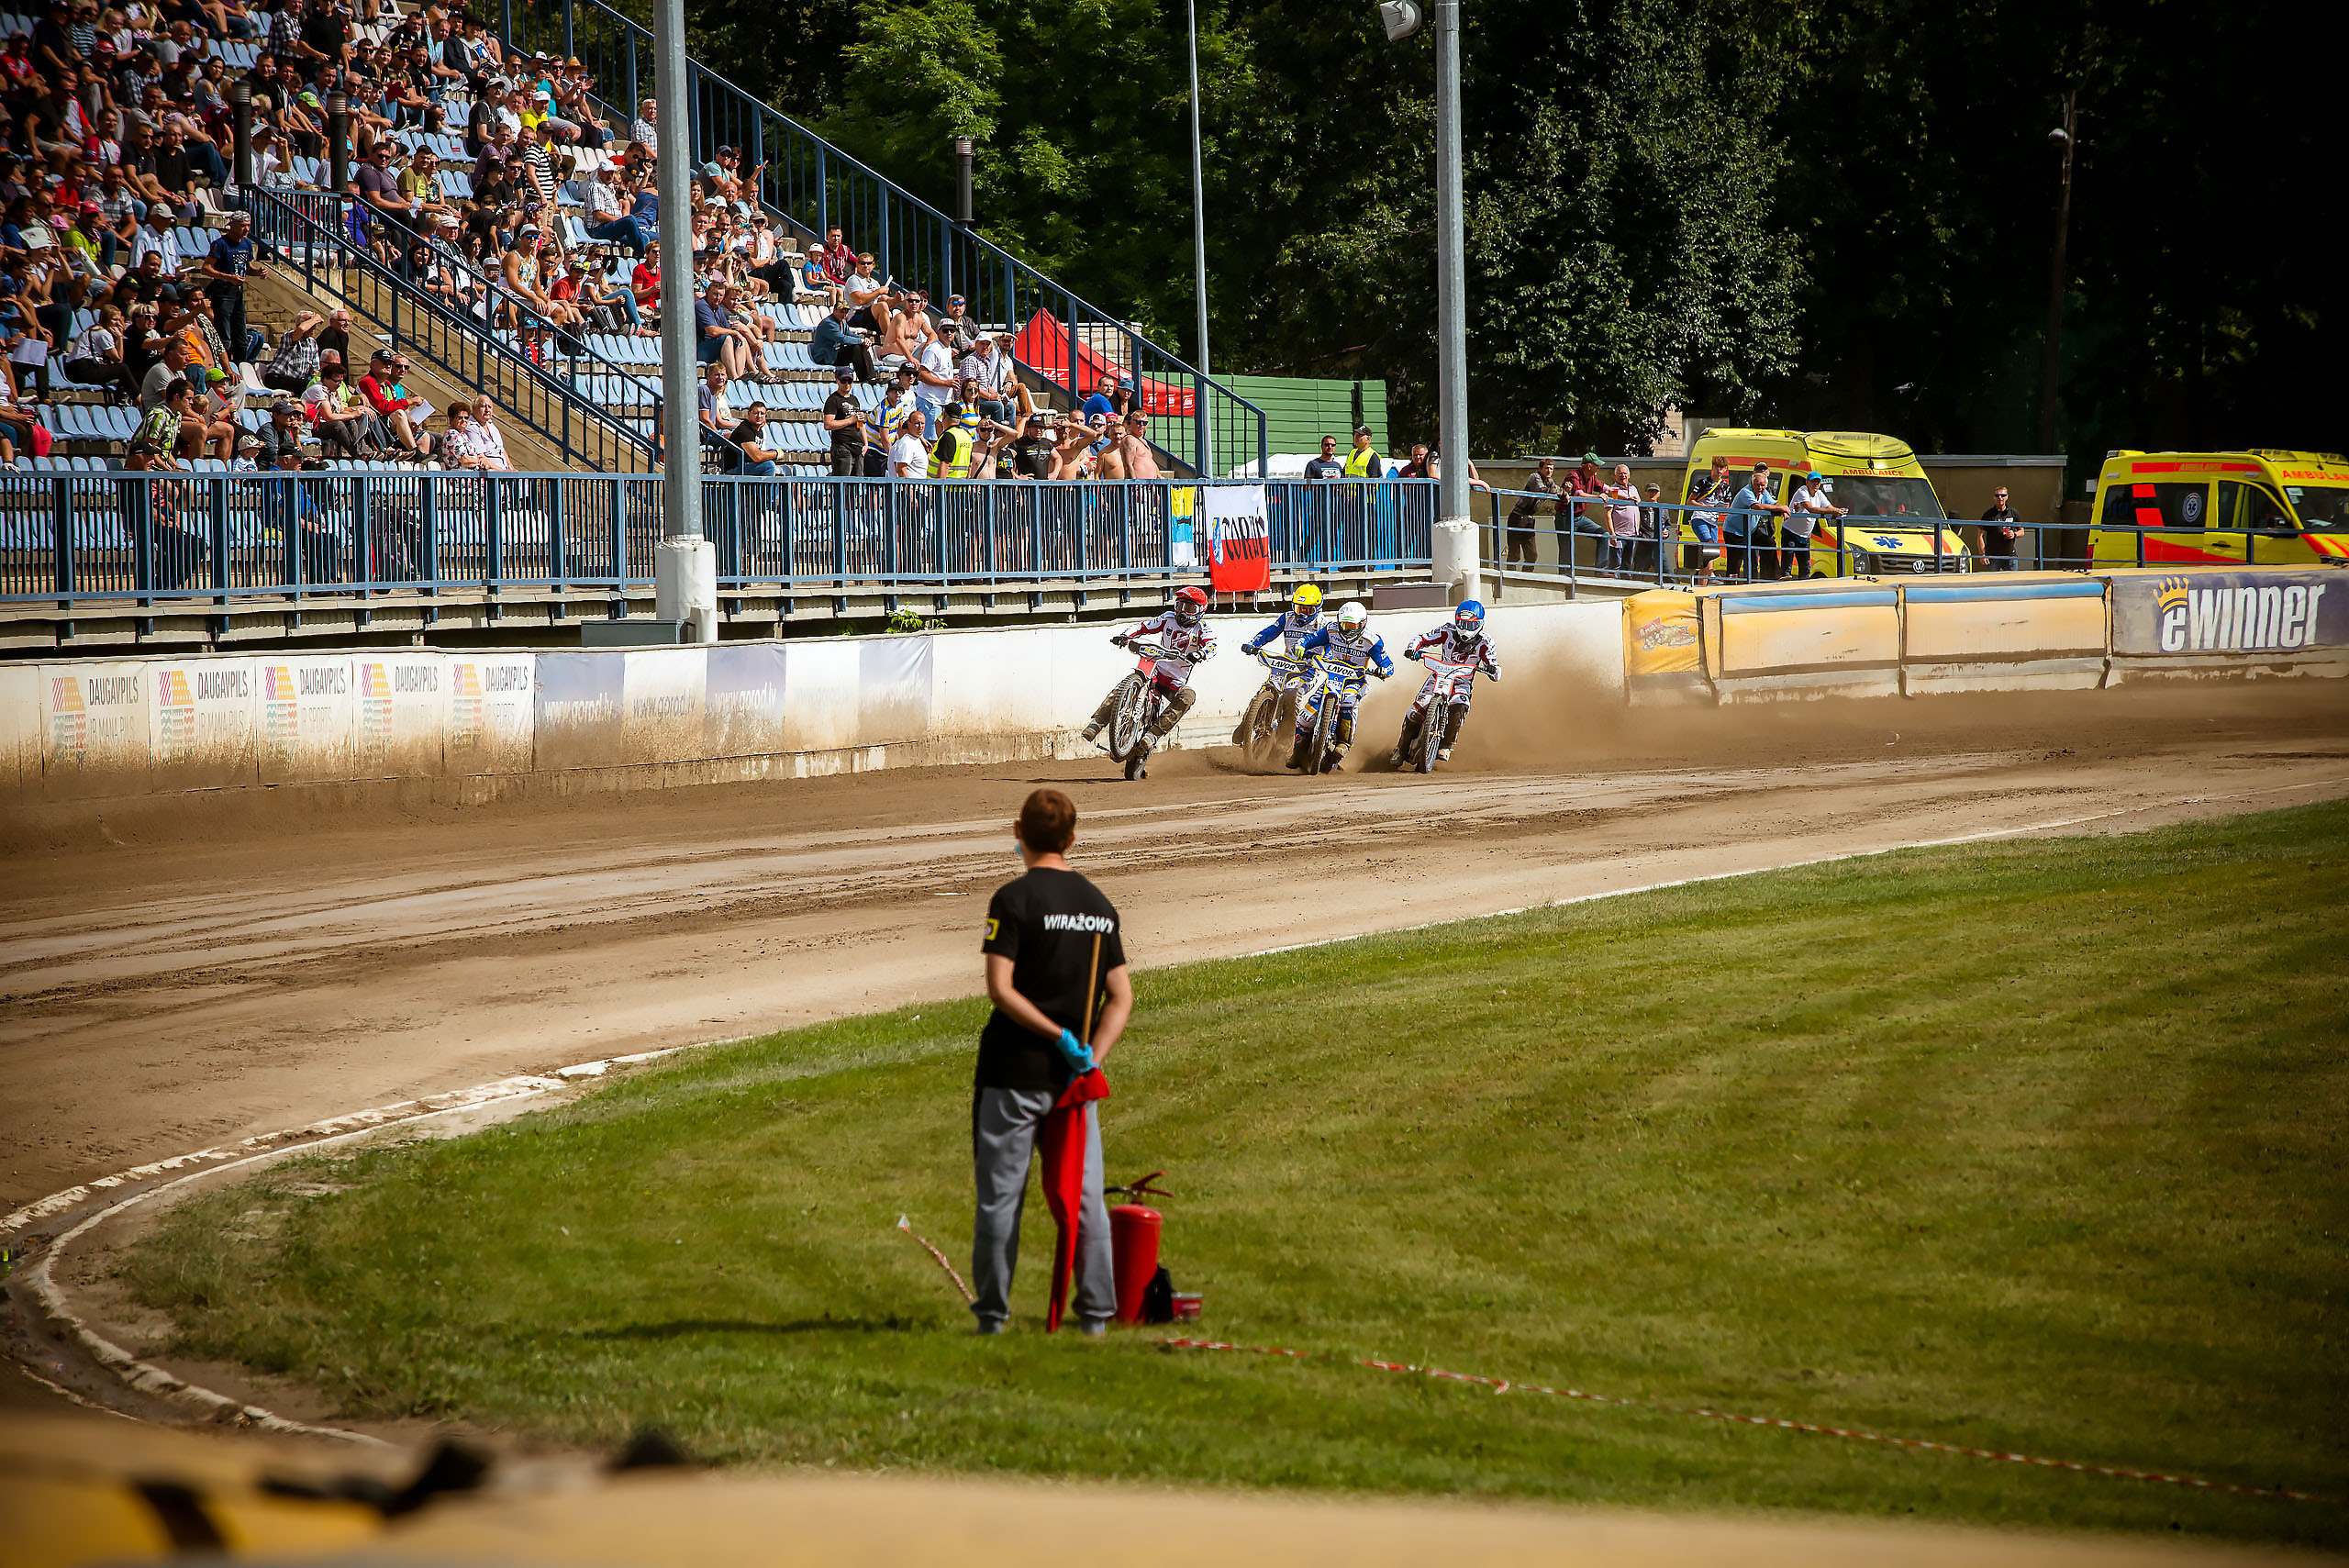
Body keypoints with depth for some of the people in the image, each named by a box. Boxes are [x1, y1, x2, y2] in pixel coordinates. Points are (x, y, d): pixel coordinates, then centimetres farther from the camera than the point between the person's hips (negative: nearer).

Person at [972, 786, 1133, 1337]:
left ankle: (992, 1311, 6)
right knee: (1084, 1197, 8)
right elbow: (1121, 998, 7)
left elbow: (1001, 989, -17)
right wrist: (1092, 1057, -2)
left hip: (1014, 1070, -4)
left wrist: (1060, 1037, -15)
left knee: (999, 1195, 3)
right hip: (1074, 1080, 5)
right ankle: (1096, 1313, 8)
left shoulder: (1014, 898, -9)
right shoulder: (1100, 904, 8)